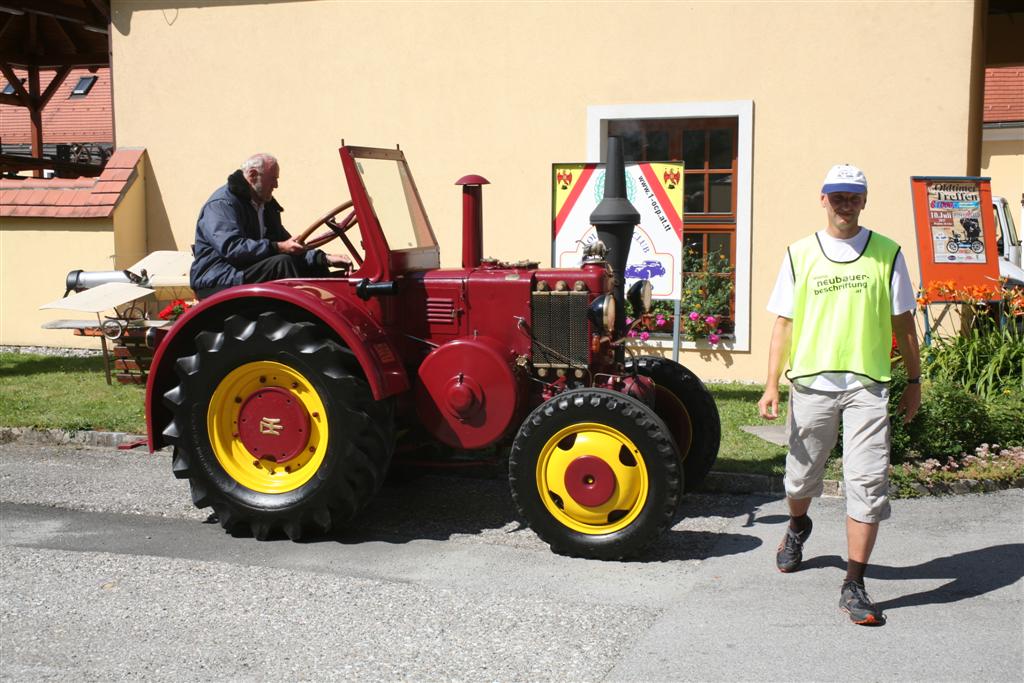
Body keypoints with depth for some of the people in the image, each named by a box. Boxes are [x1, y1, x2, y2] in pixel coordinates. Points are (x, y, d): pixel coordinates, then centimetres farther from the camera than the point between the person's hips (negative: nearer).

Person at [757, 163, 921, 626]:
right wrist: (772, 386, -2)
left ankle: (853, 586, 0)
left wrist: (913, 382, 9)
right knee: (802, 476, 14)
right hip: (812, 381, 1)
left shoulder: (887, 253, 4)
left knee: (868, 483, -8)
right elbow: (784, 323, 4)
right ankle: (797, 527, 48)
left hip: (867, 385, -1)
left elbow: (903, 322, 10)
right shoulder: (800, 254, 5)